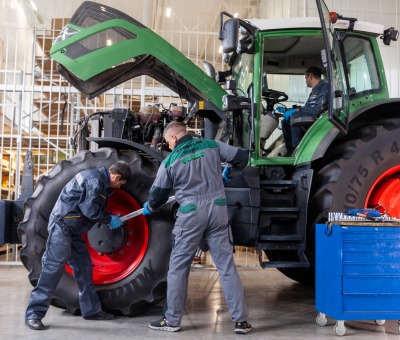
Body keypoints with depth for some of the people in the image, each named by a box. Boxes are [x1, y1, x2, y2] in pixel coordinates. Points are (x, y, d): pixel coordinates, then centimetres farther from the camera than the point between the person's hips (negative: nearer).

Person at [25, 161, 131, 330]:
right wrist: (110, 219, -8)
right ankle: (34, 314, -7)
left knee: (83, 267, 11)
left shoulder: (100, 181, 14)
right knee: (53, 267, -13)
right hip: (62, 225, -11)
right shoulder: (94, 179, -17)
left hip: (72, 229, 11)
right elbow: (90, 210, -21)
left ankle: (91, 309, 18)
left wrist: (110, 218, 14)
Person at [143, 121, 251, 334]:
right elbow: (242, 157, 10)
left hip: (191, 214, -2)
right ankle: (240, 320, 8)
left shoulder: (170, 161, 0)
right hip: (217, 210, 3)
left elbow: (157, 195, 8)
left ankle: (172, 320, 17)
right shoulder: (212, 146, 4)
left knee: (178, 268, 10)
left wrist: (150, 208, 30)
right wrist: (229, 173, 29)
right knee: (227, 265, 6)